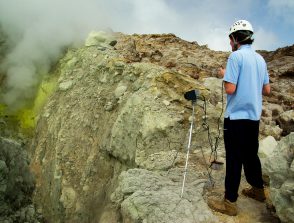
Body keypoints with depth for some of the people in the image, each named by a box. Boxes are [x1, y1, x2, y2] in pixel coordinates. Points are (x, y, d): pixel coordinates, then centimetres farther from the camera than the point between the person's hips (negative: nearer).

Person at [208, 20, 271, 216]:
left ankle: (230, 202, 3)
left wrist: (225, 75, 0)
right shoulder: (260, 59, 10)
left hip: (236, 116, -7)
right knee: (251, 155, 19)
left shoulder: (236, 56, -13)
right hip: (254, 116, 8)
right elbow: (267, 91, 13)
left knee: (234, 159, -3)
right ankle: (258, 189, 33)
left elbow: (230, 89, -19)